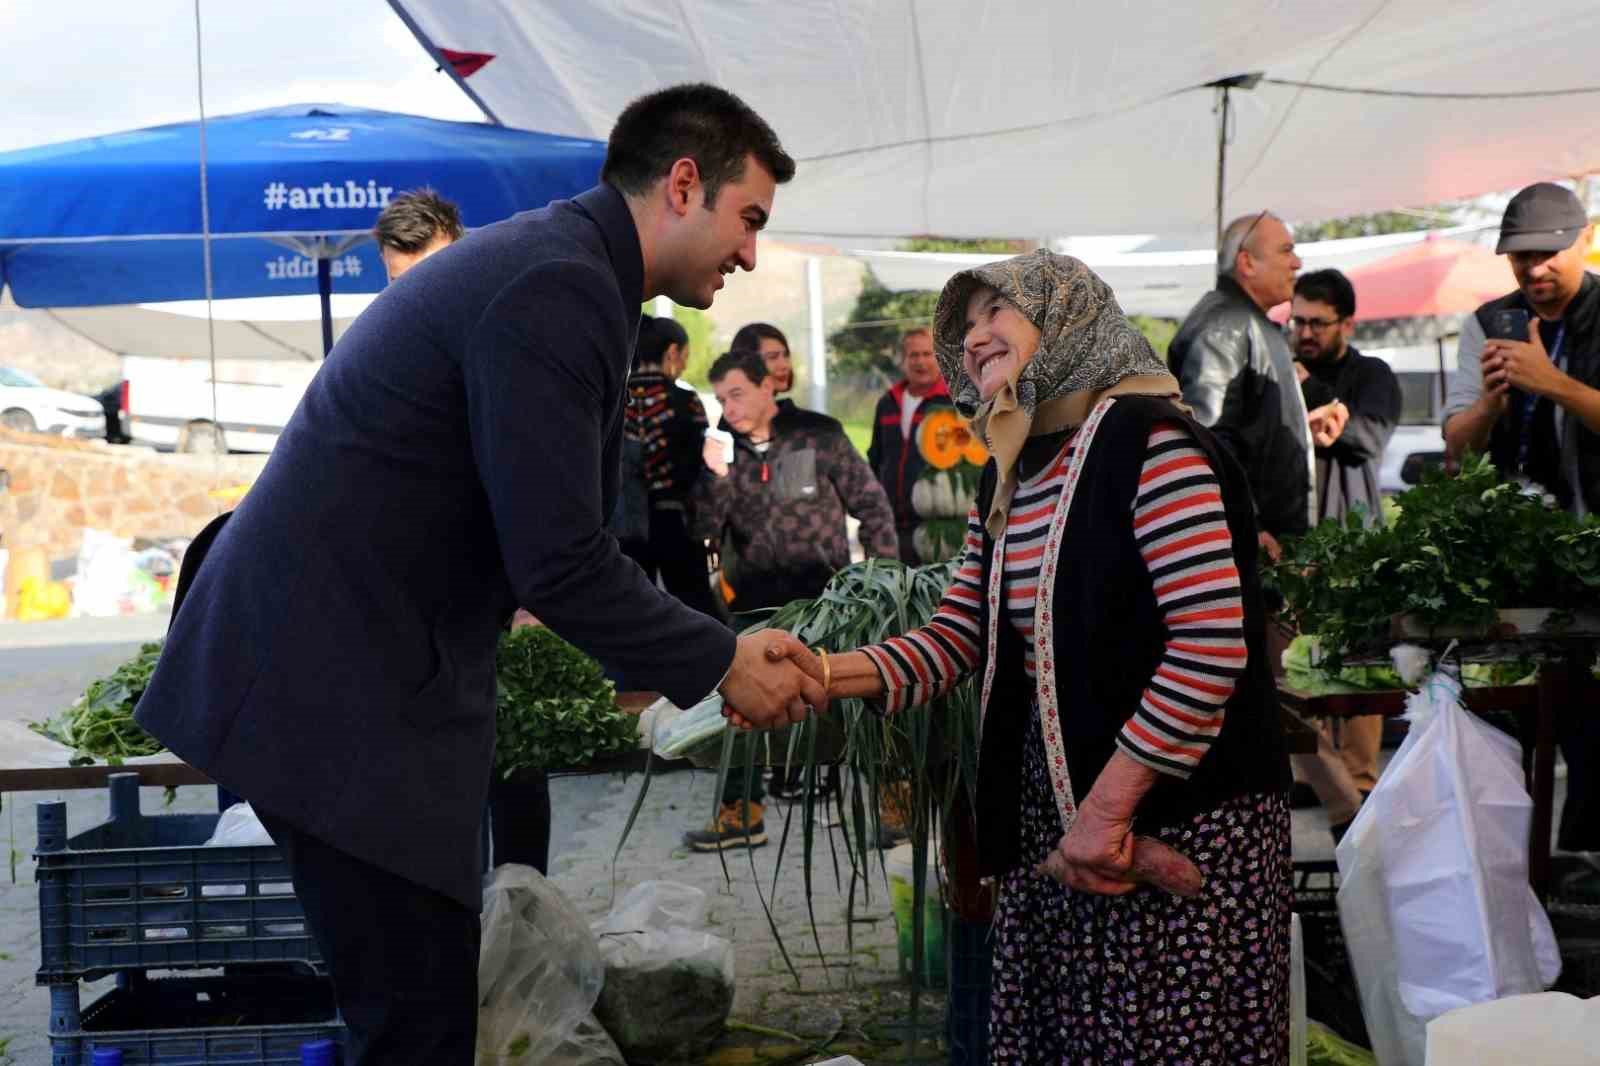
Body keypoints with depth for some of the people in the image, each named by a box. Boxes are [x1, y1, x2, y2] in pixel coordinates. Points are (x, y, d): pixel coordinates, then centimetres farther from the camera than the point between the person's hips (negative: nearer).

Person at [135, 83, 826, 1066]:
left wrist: (726, 646, 12)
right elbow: (559, 563, -21)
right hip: (339, 685, -11)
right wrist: (721, 665, -7)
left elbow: (559, 534, 18)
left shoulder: (549, 260, 15)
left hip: (323, 657, 11)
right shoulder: (559, 287, -18)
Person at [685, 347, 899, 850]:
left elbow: (871, 503, 0)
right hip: (755, 602, 3)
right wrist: (717, 476, -20)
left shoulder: (818, 435, -4)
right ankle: (741, 812, 16)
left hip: (825, 597, -3)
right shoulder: (723, 450, 4)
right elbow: (705, 529, -4)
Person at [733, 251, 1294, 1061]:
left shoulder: (1147, 442, -14)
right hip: (1048, 814, 8)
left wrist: (1109, 808, -18)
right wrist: (820, 676, -6)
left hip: (1179, 822, -7)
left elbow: (1212, 647, -20)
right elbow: (956, 639, 9)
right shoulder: (1005, 483, 11)